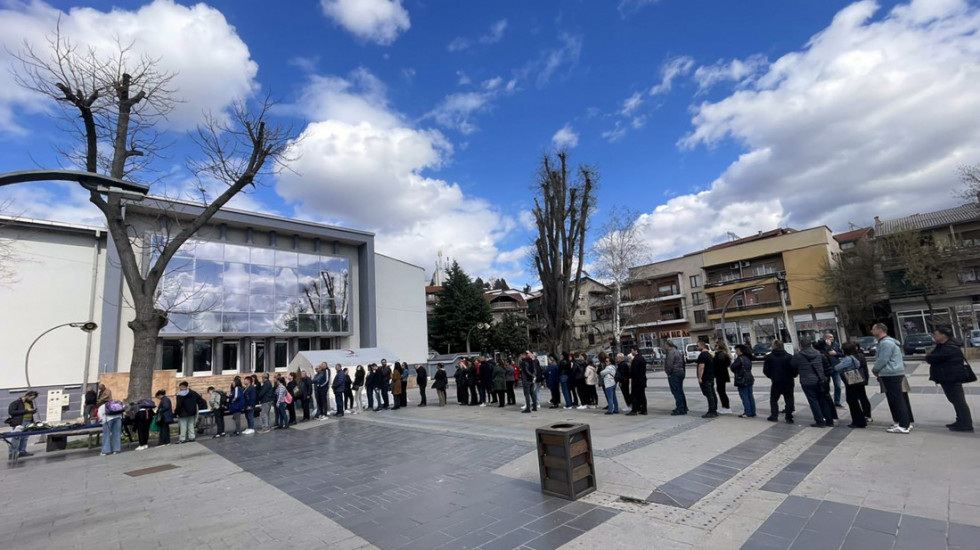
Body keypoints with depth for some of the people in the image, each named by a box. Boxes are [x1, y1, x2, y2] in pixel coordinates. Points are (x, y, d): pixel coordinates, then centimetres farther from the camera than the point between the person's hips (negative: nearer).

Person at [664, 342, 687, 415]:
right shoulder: (677, 351, 17)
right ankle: (684, 408, 25)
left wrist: (668, 373, -11)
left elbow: (669, 364, -23)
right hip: (681, 372, 10)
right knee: (680, 391, 17)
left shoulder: (671, 352, -16)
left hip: (674, 374, -10)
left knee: (676, 392, -7)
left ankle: (680, 409, -7)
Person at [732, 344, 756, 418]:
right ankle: (752, 413, 17)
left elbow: (733, 367, -19)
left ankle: (748, 413, -3)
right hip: (750, 379, 9)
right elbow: (748, 368, 18)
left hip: (742, 380, -9)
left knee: (744, 396, -4)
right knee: (750, 396, 12)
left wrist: (732, 363, 2)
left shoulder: (739, 359, -16)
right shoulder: (748, 358, 12)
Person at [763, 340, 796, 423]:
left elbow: (765, 370, -1)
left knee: (773, 399, 14)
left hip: (776, 382, 0)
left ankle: (774, 416, 11)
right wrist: (792, 376, 13)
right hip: (788, 382, 1)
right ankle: (789, 418, 6)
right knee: (789, 400, 9)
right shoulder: (789, 357, -6)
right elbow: (794, 369, -6)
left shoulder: (769, 357, -5)